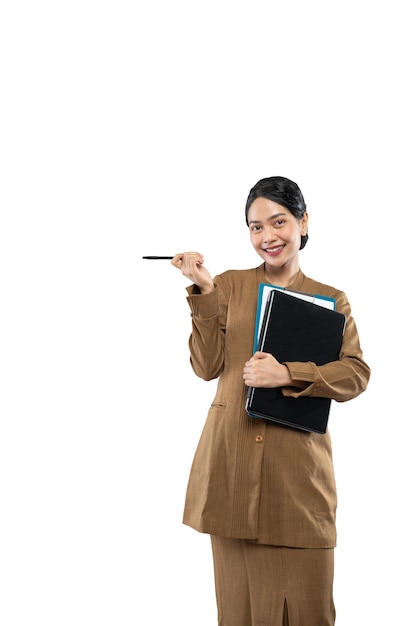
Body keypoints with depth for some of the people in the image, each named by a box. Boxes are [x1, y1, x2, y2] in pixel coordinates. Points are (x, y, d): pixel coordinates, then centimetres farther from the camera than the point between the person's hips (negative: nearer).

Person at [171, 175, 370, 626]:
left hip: (298, 464, 0)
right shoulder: (230, 285, 9)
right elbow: (207, 366, 1)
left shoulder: (330, 299, 9)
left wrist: (287, 374, -16)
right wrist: (204, 292, -7)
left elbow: (356, 375, -3)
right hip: (232, 462, 1)